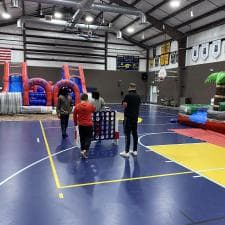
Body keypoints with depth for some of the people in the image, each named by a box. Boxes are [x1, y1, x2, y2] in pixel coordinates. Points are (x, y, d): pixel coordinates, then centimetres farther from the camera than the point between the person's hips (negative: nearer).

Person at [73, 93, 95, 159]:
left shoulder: (77, 106, -4)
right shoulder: (90, 105, -7)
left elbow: (74, 116, 3)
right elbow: (94, 110, 14)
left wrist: (75, 123, 19)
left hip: (81, 125, 2)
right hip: (89, 124, -2)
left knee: (82, 138, 15)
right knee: (88, 138, 5)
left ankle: (82, 150, 23)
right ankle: (85, 150, -11)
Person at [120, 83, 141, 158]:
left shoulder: (127, 95, -11)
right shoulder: (138, 96, 7)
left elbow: (125, 105, -17)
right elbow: (138, 105, 12)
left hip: (128, 117, -6)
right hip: (135, 117, 6)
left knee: (127, 134, -3)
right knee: (134, 134, 11)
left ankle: (126, 152, -1)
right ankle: (135, 151, 16)